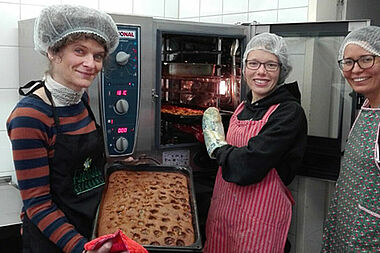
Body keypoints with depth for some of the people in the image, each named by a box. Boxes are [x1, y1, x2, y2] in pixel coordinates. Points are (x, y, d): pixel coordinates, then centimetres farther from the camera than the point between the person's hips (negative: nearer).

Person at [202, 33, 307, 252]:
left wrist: (218, 146, -8)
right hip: (223, 209, 7)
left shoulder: (290, 112, -15)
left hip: (259, 216, -7)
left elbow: (247, 168, -23)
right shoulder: (244, 107, 8)